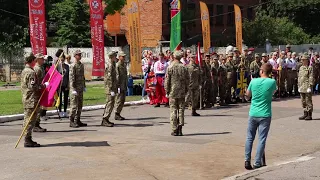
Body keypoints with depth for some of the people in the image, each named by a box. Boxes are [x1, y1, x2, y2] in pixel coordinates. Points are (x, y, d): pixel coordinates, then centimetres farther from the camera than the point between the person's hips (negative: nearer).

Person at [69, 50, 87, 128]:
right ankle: (72, 122, 0)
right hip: (75, 88, -8)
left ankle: (77, 120, 19)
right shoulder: (73, 66, -12)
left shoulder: (81, 65, 13)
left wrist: (84, 86, 19)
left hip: (81, 88, 8)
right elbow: (71, 78, -17)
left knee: (80, 105, 11)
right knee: (74, 105, -5)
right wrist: (73, 89, -21)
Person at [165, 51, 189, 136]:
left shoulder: (170, 68, -7)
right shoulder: (184, 68, 0)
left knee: (173, 111, 2)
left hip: (173, 92, -2)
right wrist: (186, 91, 14)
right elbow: (187, 81, 4)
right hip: (182, 93, 2)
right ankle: (180, 130, 6)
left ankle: (175, 130, 2)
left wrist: (167, 92, 3)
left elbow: (167, 81, -6)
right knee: (181, 110, 7)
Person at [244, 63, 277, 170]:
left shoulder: (253, 81, -4)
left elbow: (248, 94, 11)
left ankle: (247, 160, 8)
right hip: (265, 115, -2)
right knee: (262, 139, 2)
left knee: (249, 137, 12)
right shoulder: (272, 82, -8)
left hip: (253, 114, 2)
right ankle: (257, 163, 2)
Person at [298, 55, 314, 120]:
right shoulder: (301, 68, 14)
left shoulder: (310, 68, -8)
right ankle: (305, 114, 20)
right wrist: (299, 86, 14)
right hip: (302, 87, 7)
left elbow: (311, 78, -12)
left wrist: (310, 87, -17)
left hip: (307, 87, -7)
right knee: (303, 101, 11)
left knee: (308, 101, -2)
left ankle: (310, 115, 4)